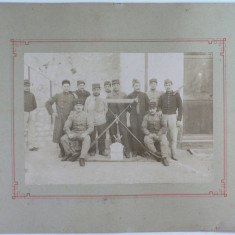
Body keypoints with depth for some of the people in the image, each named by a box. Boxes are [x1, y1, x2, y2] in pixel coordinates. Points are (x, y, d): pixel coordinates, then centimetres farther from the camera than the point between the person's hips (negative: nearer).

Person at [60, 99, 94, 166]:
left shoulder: (86, 115, -2)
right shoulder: (71, 116, 4)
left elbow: (91, 127, -9)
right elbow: (66, 126, -2)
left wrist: (85, 133, -28)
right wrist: (69, 133, -23)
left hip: (83, 134, -3)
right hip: (73, 133, 3)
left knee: (87, 139, -36)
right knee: (63, 138, -22)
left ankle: (82, 158, -36)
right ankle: (73, 153, -8)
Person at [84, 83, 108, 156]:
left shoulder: (103, 99, 3)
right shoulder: (88, 99, 2)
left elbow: (106, 109, 13)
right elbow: (85, 110, 7)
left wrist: (102, 117, 7)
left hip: (101, 122, 1)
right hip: (91, 122, 0)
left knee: (102, 137, 4)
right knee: (91, 137, 3)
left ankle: (102, 151, 17)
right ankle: (92, 151, 18)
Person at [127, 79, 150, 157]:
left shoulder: (144, 95, 8)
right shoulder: (130, 96, 7)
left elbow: (148, 105, 11)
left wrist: (145, 112, 3)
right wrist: (131, 110, 3)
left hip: (142, 116, 0)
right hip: (133, 116, 0)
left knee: (142, 133, -2)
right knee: (134, 133, -2)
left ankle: (141, 150, 5)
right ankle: (135, 151, 3)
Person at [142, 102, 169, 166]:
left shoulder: (160, 116, 6)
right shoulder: (146, 117, 8)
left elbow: (164, 127, -2)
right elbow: (143, 127, 0)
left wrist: (158, 134, -16)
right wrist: (149, 134, -18)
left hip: (160, 134, 0)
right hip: (150, 134, 1)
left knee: (164, 140, -33)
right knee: (147, 140, -33)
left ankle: (164, 158, -31)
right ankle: (156, 154, -19)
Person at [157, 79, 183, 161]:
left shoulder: (176, 95, 5)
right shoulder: (162, 96, 11)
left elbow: (180, 108, 3)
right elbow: (159, 107, 14)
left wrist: (179, 119, -4)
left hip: (173, 117, -2)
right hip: (163, 116, 2)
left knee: (173, 137, -4)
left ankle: (173, 154, 3)